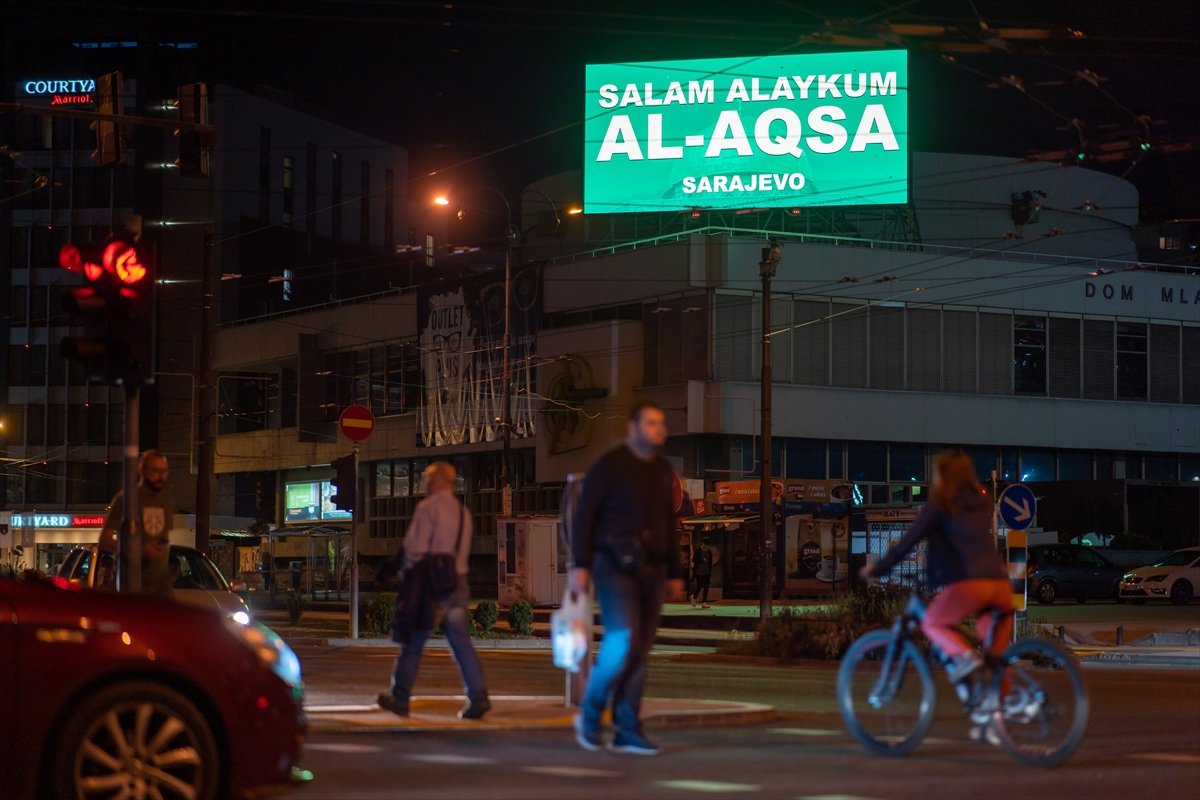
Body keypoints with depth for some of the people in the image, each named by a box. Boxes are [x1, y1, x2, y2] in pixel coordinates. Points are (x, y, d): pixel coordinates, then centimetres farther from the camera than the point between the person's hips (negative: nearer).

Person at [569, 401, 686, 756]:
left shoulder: (663, 472, 14)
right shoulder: (609, 466, -4)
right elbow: (584, 516, -7)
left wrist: (675, 573, 18)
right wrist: (580, 565, -15)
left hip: (651, 568, 6)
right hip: (615, 566, -6)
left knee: (640, 651, 2)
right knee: (623, 640, -18)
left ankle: (627, 730, 6)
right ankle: (589, 715, 0)